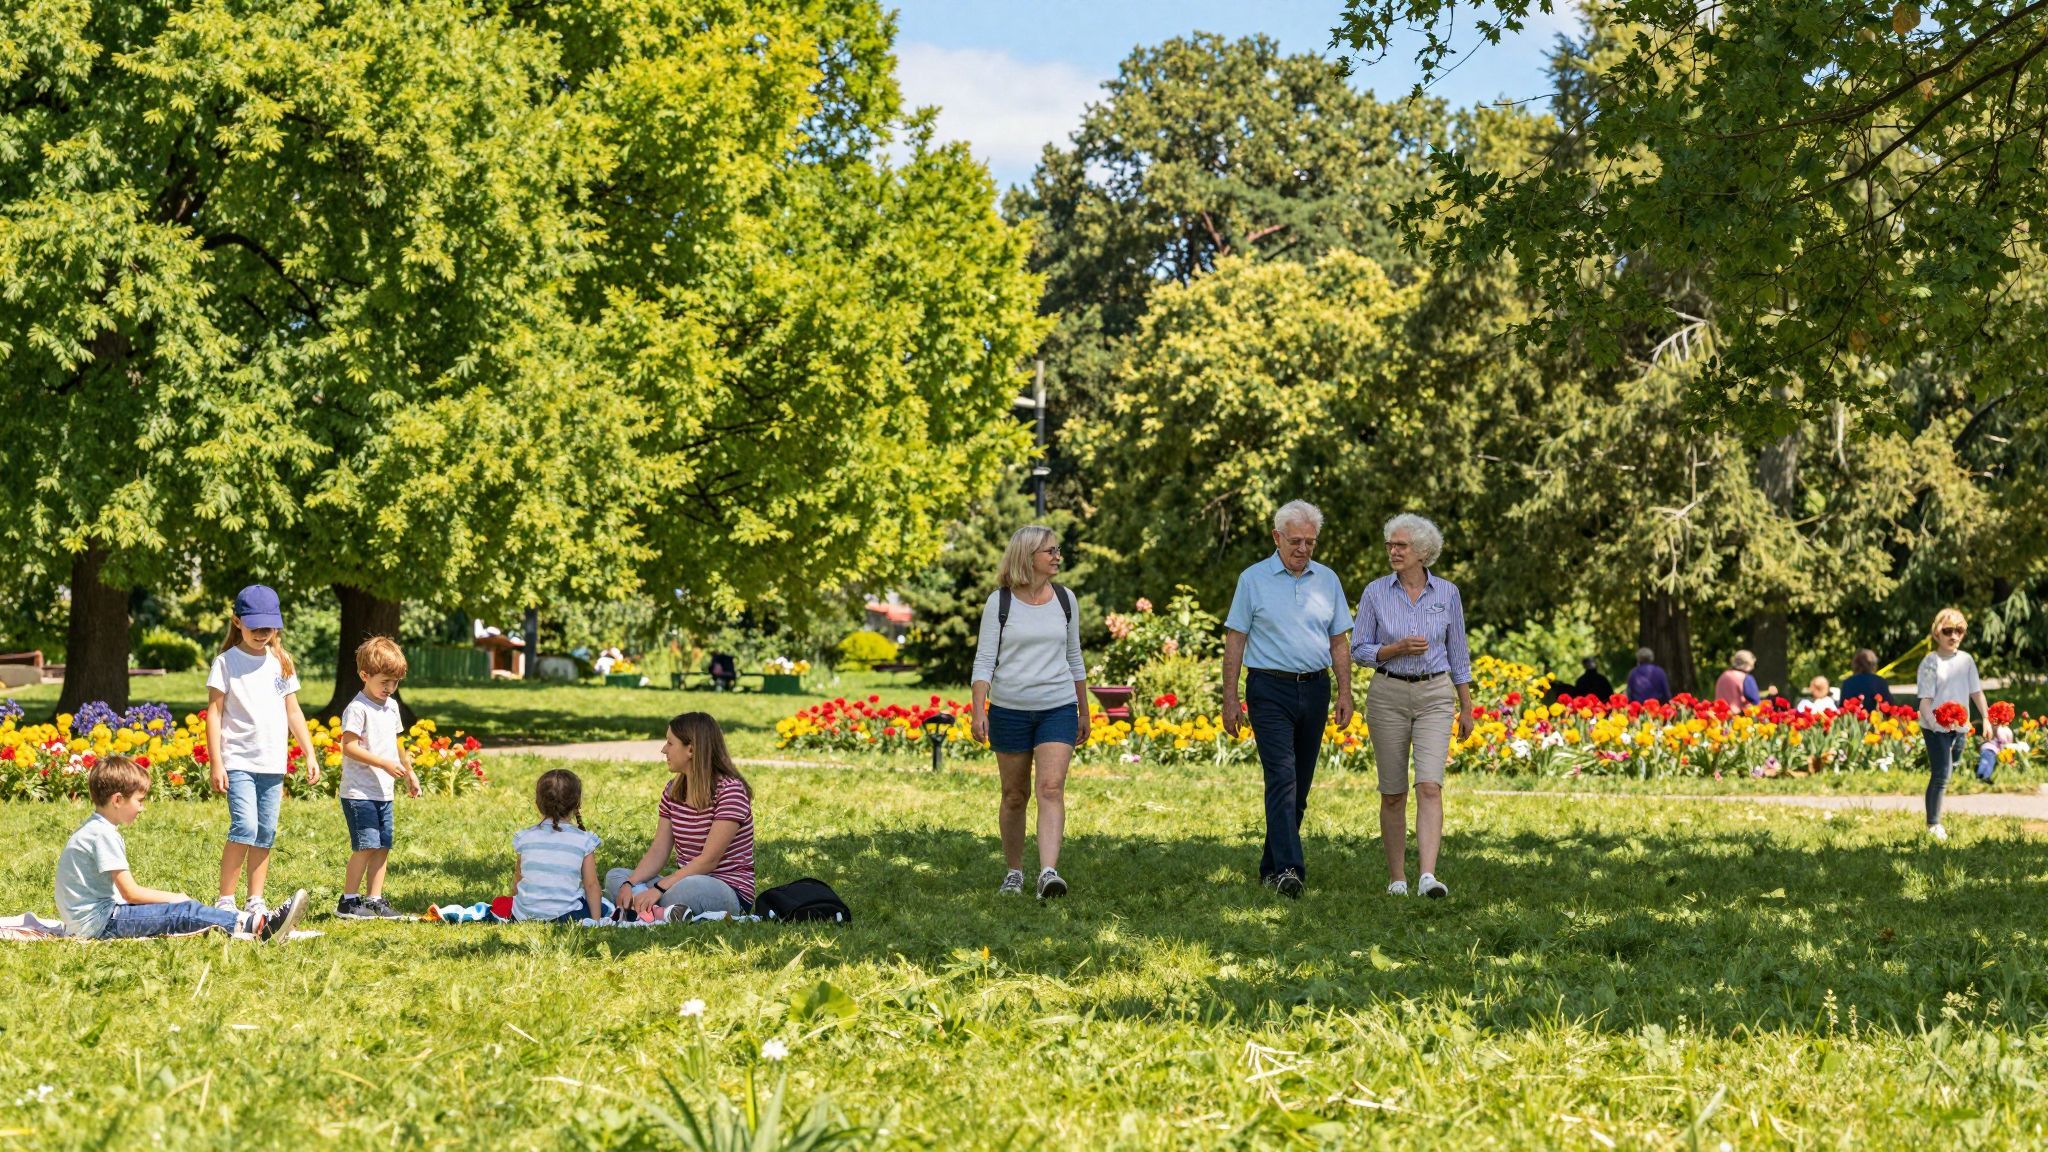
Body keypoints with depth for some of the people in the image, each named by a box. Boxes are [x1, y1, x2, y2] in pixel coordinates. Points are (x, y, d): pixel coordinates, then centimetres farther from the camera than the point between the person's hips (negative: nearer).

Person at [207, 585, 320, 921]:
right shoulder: (227, 662, -3)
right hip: (239, 761, -5)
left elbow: (293, 711, 17)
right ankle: (225, 900, -10)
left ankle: (256, 902, 13)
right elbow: (214, 713, -4)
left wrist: (310, 755, 13)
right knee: (245, 827, -17)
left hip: (273, 764, 5)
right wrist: (215, 763, -10)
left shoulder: (281, 664, 11)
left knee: (265, 834, 6)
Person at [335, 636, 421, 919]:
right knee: (366, 846, -12)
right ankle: (348, 901, -4)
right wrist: (384, 763, -23)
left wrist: (409, 772, 29)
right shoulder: (357, 709, -13)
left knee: (383, 847, 6)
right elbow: (349, 747, -19)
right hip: (359, 792, -8)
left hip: (384, 792, 8)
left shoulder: (391, 705, 14)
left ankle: (374, 900, 12)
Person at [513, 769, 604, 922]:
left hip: (525, 915, 3)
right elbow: (591, 885, -3)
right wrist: (596, 921, 7)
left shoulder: (524, 838, 0)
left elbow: (517, 882, 9)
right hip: (566, 914, -3)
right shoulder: (584, 840, -6)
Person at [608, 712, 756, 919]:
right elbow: (658, 852, 5)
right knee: (615, 876, -10)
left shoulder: (730, 790, -14)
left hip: (731, 892, -8)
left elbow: (708, 860, -20)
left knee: (689, 889, -41)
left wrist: (659, 888, -26)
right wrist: (629, 884, -14)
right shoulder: (673, 791, 11)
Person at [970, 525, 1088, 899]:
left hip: (1058, 708, 1)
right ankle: (1013, 873, 22)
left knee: (1051, 788, -15)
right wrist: (978, 711, -15)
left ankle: (1048, 872, -25)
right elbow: (984, 660, -3)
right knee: (1014, 796, 7)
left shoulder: (1065, 599, 8)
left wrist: (1083, 713, 18)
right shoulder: (999, 602, -2)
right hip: (1009, 710, -1)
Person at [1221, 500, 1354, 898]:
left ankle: (1271, 866, 17)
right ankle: (1289, 868, -24)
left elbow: (1338, 643, 14)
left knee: (1300, 784, 7)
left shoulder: (1328, 581, 10)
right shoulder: (1253, 580, 0)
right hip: (1270, 690, -4)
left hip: (1315, 690, 4)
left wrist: (1345, 693, 5)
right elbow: (1234, 641, 1)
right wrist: (1230, 699, -4)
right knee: (1282, 777, -16)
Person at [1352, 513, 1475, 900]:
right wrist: (1398, 648, -16)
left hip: (1434, 696, 0)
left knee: (1430, 787, -16)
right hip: (1388, 694, 1)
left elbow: (1458, 654, 9)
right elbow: (1359, 651, 2)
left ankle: (1428, 876, -24)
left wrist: (1467, 708, 9)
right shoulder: (1375, 593, -1)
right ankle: (1396, 878, 15)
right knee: (1393, 793, 5)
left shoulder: (1447, 593, 2)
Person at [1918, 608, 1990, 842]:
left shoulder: (1966, 660, 6)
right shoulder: (1930, 663, -9)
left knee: (1951, 771, 13)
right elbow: (1925, 699, -14)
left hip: (1960, 726, 6)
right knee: (1941, 776, -9)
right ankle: (1933, 825, -2)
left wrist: (1986, 718, 1)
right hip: (1936, 727, -6)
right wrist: (1932, 721, -28)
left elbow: (1976, 692, 10)